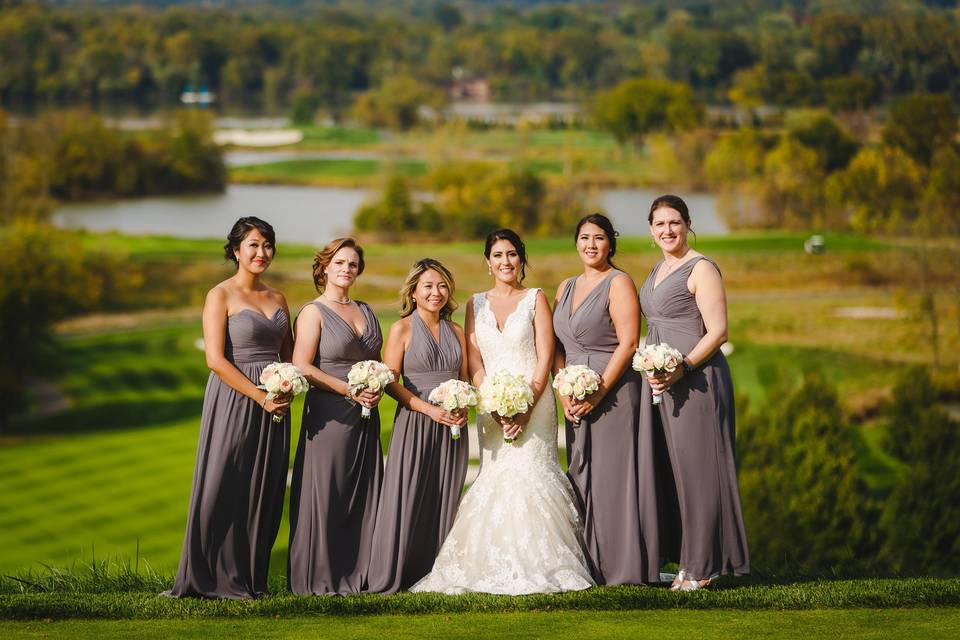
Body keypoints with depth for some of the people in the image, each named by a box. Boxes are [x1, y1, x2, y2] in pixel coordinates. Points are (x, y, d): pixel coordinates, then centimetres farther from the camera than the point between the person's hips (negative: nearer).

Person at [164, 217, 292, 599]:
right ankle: (214, 579, 4)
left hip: (273, 405, 6)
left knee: (264, 492, 6)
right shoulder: (220, 296, -5)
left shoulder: (277, 299, 13)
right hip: (233, 401, -6)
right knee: (222, 489, -4)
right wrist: (260, 396, -17)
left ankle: (252, 578, 13)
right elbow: (216, 359, -13)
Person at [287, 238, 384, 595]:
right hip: (329, 416, -6)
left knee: (364, 495, 5)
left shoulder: (366, 312, 16)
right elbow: (302, 368, -12)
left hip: (365, 418, 6)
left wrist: (377, 388, 1)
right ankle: (320, 579, 0)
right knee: (326, 495, -5)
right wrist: (349, 390, -15)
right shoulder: (314, 313, -3)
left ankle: (359, 575, 10)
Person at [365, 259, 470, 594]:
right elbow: (390, 381, -7)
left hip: (451, 427, 5)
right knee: (408, 499, -6)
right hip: (415, 425, -4)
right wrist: (429, 409, -16)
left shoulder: (456, 331, 12)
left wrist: (463, 410, -4)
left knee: (445, 500, 5)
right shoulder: (402, 329, -2)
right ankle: (396, 575, -1)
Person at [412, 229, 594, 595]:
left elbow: (545, 358, -3)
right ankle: (499, 570, -2)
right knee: (497, 480, -4)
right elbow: (474, 364, 6)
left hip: (532, 402, -3)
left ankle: (538, 567, -10)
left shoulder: (535, 300, 4)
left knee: (529, 477, -12)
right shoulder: (476, 305, 12)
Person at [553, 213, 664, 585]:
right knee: (582, 478, 7)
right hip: (577, 401, 7)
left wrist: (598, 393, -17)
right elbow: (557, 347, 14)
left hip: (613, 394, -7)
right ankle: (590, 567, 11)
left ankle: (623, 568, -3)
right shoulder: (566, 288, 16)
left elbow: (627, 344, -13)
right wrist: (563, 392, -1)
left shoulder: (619, 284, -5)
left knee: (614, 476, -6)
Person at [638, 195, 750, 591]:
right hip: (661, 381, 9)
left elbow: (717, 332, -15)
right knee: (673, 469, 8)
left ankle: (703, 566, 0)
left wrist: (682, 368, -23)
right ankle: (689, 561, 12)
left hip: (696, 380, -9)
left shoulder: (701, 269, -8)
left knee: (698, 467, -5)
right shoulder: (658, 271, 18)